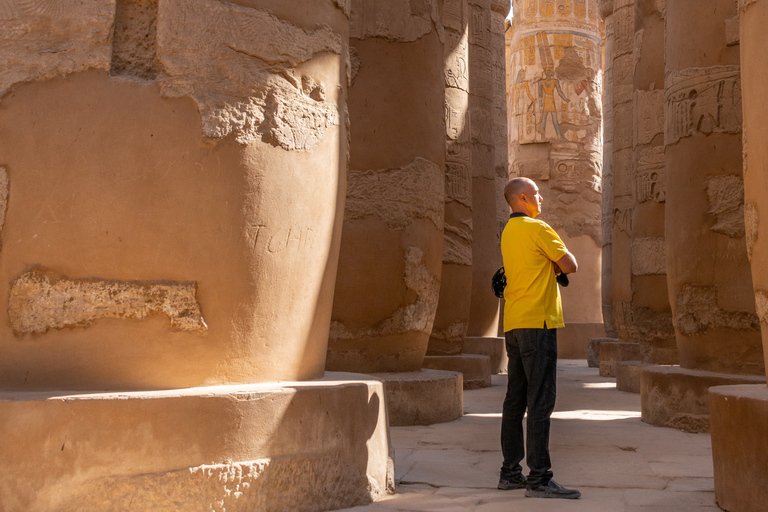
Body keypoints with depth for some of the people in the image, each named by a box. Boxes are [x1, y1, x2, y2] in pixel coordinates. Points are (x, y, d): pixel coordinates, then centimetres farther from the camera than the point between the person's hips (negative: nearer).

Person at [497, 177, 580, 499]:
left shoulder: (508, 232, 19)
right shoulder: (536, 228, -8)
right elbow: (570, 266, -7)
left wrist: (550, 266, 6)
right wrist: (555, 263, 11)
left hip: (513, 324, 9)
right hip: (537, 321, -9)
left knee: (516, 398, 10)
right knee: (540, 400, -9)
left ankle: (510, 472, 15)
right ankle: (539, 478, -10)